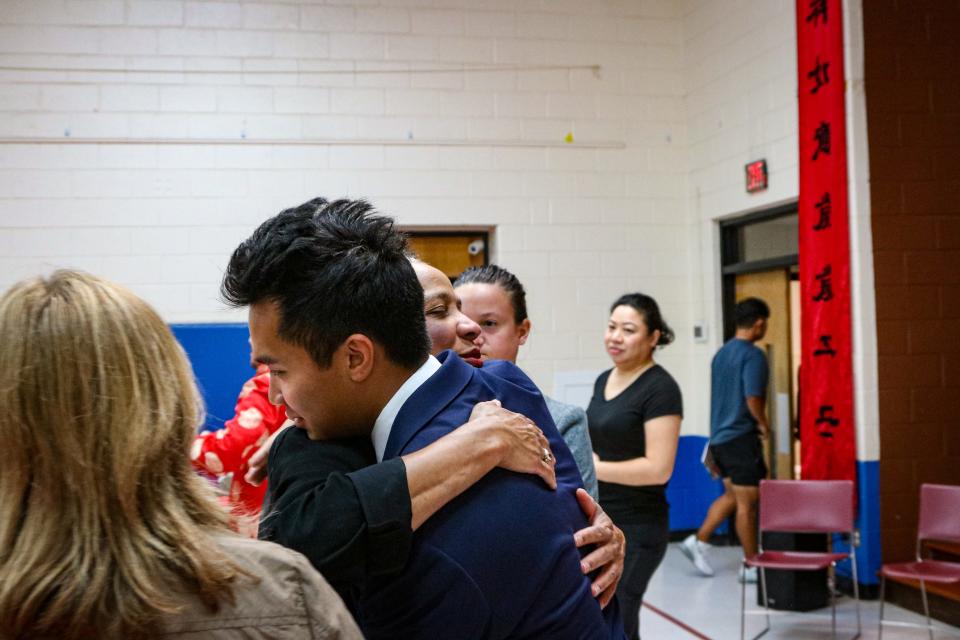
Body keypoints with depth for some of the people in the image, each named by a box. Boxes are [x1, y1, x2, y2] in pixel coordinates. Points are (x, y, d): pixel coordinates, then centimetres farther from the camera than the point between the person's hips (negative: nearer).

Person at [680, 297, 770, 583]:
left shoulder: (721, 353, 12)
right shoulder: (753, 355, -14)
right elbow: (753, 399, -22)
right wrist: (764, 425, -4)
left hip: (719, 436, 8)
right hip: (741, 438, -8)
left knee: (732, 495, 20)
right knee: (747, 503, 0)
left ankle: (699, 541, 13)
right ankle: (752, 566, 8)